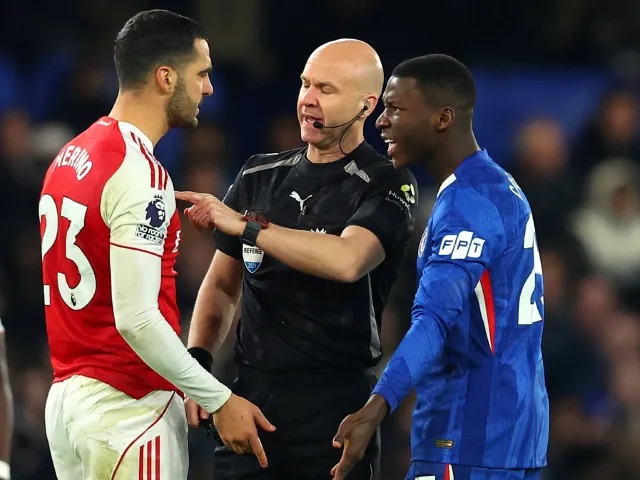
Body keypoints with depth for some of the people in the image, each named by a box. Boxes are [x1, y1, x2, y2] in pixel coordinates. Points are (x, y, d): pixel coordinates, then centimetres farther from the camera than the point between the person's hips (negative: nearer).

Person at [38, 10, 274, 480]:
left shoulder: (70, 156, 11)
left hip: (67, 396, 9)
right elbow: (136, 318, -22)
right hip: (129, 406, -9)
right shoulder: (140, 174, -17)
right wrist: (219, 400, -15)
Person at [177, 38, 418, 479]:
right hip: (250, 395, 5)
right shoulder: (261, 177, 14)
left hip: (333, 405, -5)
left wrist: (243, 226, -21)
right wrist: (198, 359, 2)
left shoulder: (386, 186, -5)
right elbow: (223, 284, 19)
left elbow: (346, 261, -24)